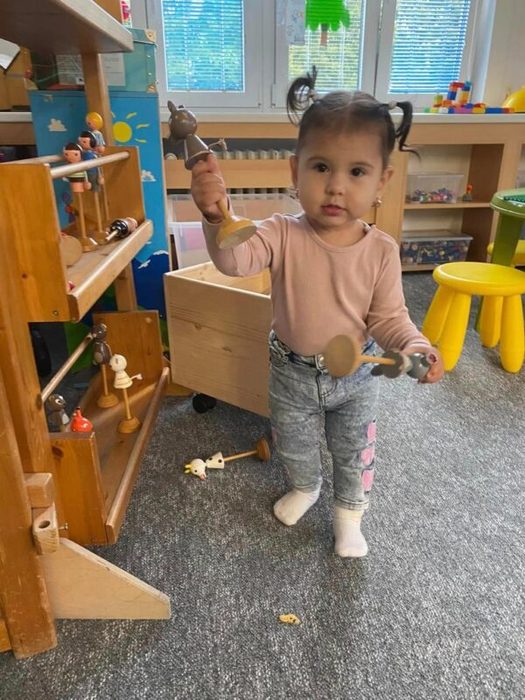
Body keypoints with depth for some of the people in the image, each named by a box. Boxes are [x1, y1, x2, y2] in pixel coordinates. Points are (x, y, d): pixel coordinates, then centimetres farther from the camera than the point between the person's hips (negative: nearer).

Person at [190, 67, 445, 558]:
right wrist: (217, 217, -56)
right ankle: (304, 488, 59)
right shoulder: (284, 235, -20)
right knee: (294, 446, 25)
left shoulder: (381, 250, -17)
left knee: (354, 453, 22)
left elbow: (388, 316, -9)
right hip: (292, 373, 0)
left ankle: (349, 510, 52)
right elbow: (236, 260, -37)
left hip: (354, 376, 0)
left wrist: (415, 346, -29)